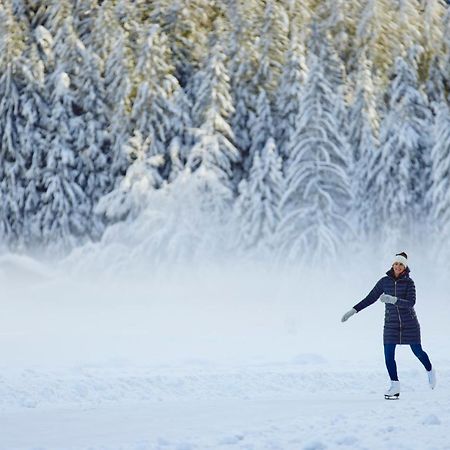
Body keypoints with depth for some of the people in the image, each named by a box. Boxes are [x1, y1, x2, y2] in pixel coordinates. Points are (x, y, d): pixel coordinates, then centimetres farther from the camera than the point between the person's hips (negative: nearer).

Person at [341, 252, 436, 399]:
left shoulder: (409, 282, -10)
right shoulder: (384, 281, -1)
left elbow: (411, 303, -22)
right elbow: (370, 298, 4)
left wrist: (393, 300, -35)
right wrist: (353, 311, 0)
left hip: (409, 323, -2)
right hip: (391, 324, 2)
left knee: (418, 352, 8)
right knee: (388, 355, -7)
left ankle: (430, 372, 38)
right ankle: (395, 387, 2)